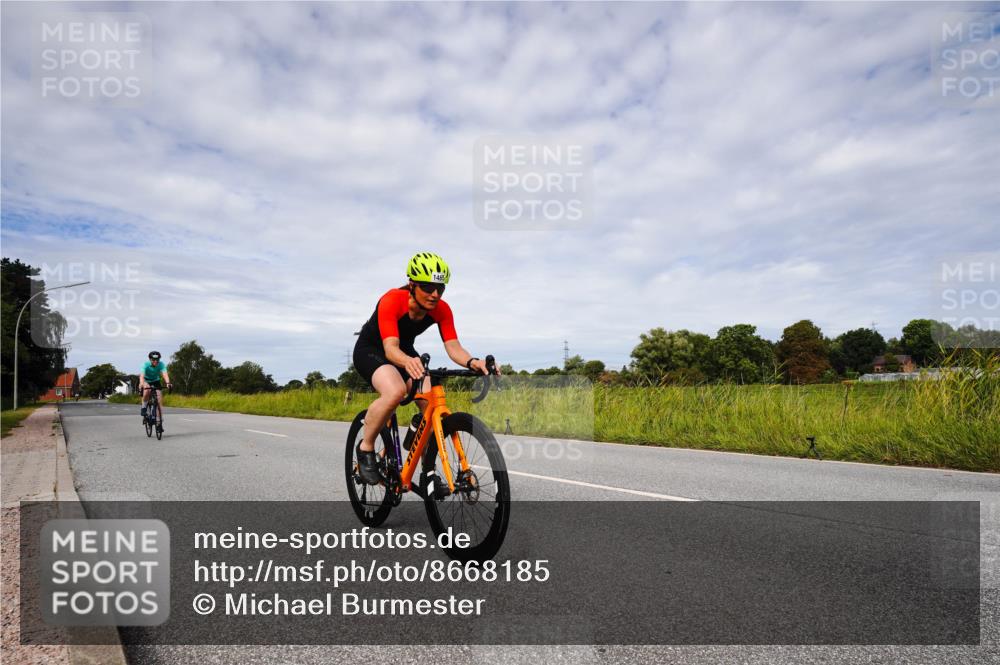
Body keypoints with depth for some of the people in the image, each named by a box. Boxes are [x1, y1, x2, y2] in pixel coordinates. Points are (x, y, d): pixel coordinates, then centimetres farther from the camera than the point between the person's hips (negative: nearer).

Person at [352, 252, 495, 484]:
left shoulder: (441, 310, -19)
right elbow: (390, 348, -43)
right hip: (370, 350, -5)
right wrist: (408, 362, -65)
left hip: (405, 351, 5)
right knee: (395, 392, -36)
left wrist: (472, 362, -49)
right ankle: (365, 448, -12)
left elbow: (453, 346, -26)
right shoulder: (392, 300, -33)